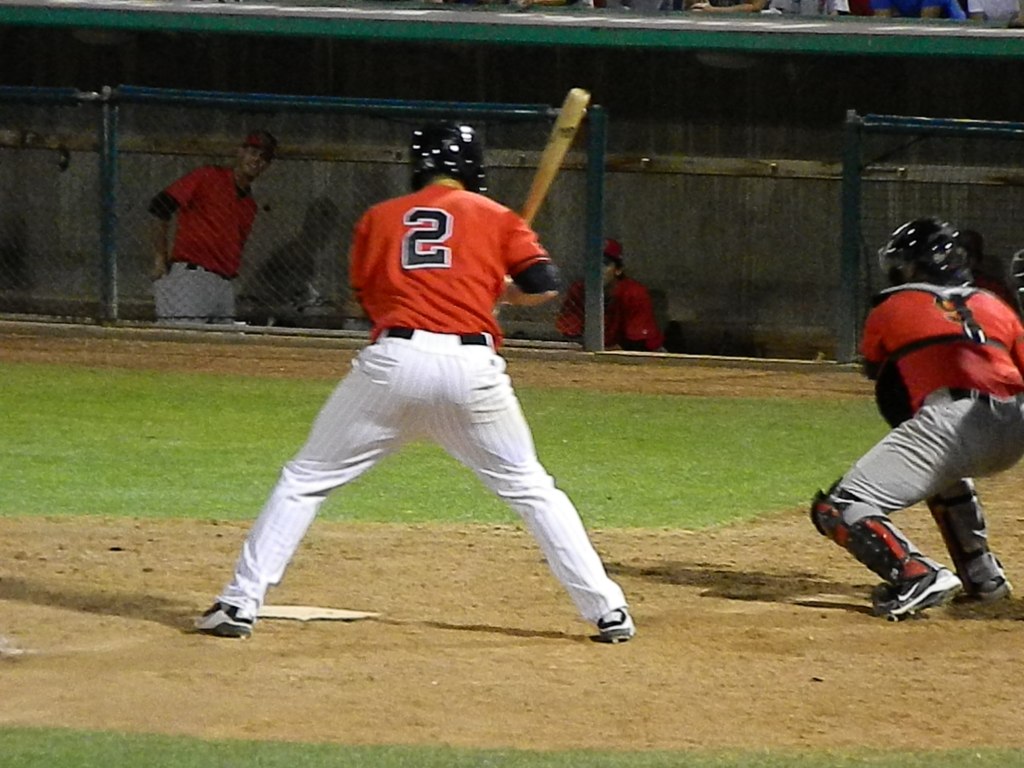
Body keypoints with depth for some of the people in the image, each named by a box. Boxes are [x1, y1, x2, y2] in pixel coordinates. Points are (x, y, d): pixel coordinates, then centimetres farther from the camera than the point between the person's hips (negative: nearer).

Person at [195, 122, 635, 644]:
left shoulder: (379, 219, 17)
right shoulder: (495, 218, 13)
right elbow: (543, 287, 6)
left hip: (393, 360, 0)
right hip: (472, 366, 0)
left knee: (305, 479, 10)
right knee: (530, 489, 14)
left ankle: (240, 604, 3)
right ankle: (607, 611, 10)